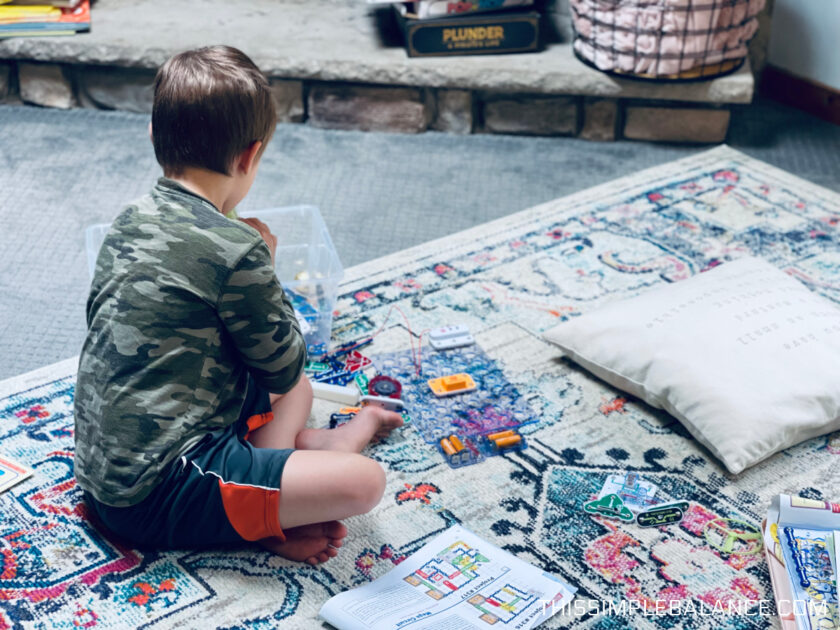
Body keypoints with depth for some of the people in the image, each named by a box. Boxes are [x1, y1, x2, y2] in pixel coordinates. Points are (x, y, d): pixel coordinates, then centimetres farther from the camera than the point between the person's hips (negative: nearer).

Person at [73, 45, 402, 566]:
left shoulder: (132, 218, 5)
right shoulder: (235, 250, -21)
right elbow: (285, 368, -7)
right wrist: (263, 262, 2)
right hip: (155, 495, -9)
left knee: (295, 393, 26)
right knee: (363, 482, -18)